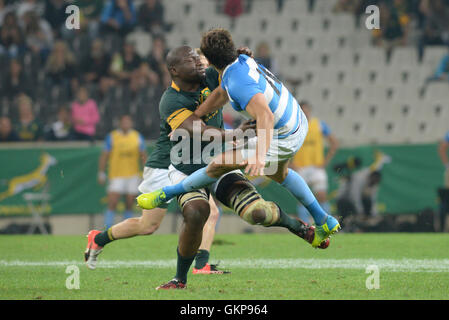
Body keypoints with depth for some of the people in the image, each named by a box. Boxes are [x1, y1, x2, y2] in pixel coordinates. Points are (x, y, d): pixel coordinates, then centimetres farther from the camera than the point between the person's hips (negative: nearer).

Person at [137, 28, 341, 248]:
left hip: (282, 141, -9)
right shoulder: (243, 61, -3)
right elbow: (221, 94, 11)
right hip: (298, 122, 9)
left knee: (220, 164, -3)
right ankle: (324, 222, 44)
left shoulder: (239, 84, -32)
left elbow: (266, 116, -45)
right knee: (279, 174, 36)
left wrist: (260, 156, -55)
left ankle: (166, 195, 13)